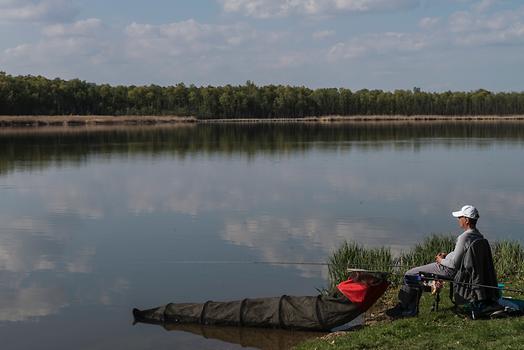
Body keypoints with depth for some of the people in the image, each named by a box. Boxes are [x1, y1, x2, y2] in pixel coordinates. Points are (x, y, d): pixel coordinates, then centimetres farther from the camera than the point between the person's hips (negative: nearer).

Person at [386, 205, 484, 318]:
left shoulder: (465, 237, -27)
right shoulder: (478, 236, 3)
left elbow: (454, 263, -27)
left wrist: (441, 260, -8)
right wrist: (447, 255, 9)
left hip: (449, 270, -10)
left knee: (410, 275, 0)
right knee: (417, 274, 22)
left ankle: (401, 307, 13)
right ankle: (411, 309, 21)